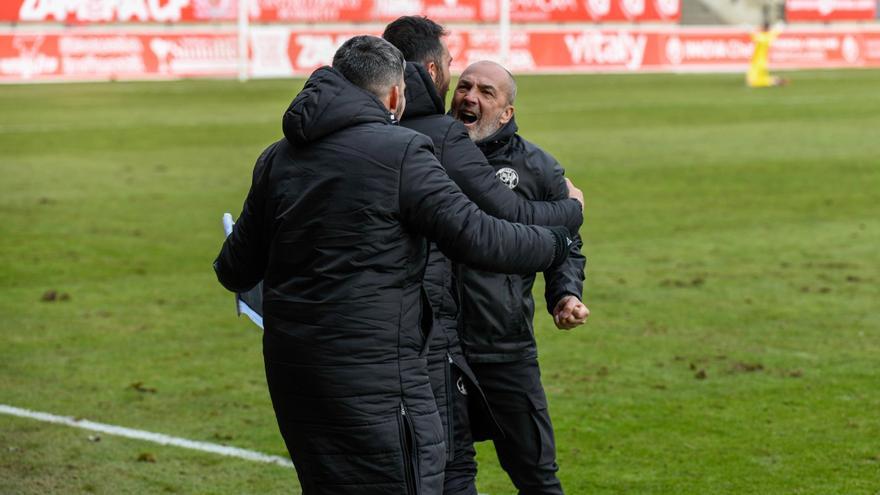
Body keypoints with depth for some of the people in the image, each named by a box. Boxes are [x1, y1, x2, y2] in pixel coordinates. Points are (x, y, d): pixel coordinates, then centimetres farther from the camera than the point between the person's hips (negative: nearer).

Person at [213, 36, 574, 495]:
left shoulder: (276, 159, 10)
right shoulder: (400, 152, -10)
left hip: (289, 367, 7)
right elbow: (476, 236, -13)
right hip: (374, 375, -7)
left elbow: (236, 270, 14)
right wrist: (556, 242, 4)